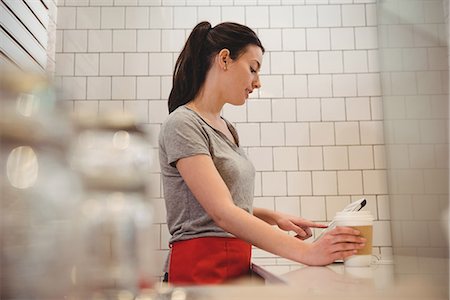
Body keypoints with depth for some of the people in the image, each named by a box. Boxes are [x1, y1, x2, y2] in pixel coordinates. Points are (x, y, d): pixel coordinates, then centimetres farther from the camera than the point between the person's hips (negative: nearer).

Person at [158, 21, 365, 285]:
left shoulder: (227, 128, 13)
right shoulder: (182, 125, -14)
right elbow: (222, 213, -22)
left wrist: (274, 217, -1)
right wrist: (306, 252, -26)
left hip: (238, 266, 7)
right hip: (201, 270, -7)